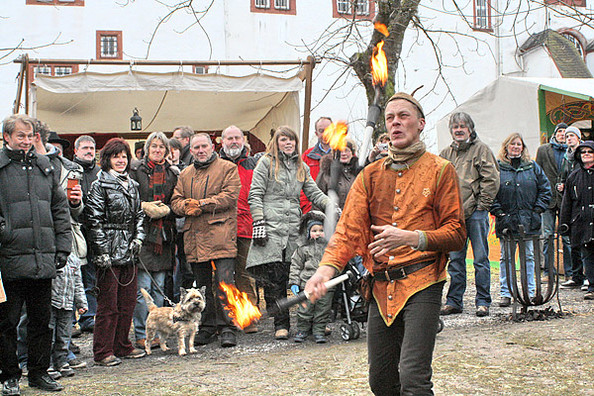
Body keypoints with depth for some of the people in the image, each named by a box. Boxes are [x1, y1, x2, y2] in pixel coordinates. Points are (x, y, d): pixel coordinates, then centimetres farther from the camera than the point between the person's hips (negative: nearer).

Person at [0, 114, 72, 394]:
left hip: (44, 259, 4)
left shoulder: (45, 166, 13)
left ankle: (39, 373, 23)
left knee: (41, 319, 11)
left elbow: (60, 209, 16)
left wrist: (62, 247, 10)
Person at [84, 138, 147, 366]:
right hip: (109, 253, -7)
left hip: (129, 252, 7)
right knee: (108, 305, -3)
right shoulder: (100, 185, -6)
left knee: (128, 303, 11)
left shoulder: (132, 185, 15)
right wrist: (102, 252, -15)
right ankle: (103, 352, 5)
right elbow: (94, 221, -10)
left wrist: (138, 237, 5)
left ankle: (122, 346, 23)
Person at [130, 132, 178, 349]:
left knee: (159, 286, 6)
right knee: (143, 286, -6)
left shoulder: (172, 173, 14)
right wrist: (145, 207, -14)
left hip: (164, 234, 4)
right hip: (143, 233, -3)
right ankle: (141, 334, 0)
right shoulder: (136, 171, 3)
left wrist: (165, 209, -5)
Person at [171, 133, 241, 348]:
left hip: (221, 234, -5)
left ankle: (227, 328, -4)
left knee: (223, 283, -10)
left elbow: (230, 196, -7)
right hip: (194, 237, 5)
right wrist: (187, 207, -8)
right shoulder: (185, 174, 21)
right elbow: (175, 200, 15)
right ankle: (207, 327, 19)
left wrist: (202, 204, -11)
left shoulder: (228, 168, 5)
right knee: (201, 285, 10)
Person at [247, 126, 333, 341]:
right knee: (273, 278, -8)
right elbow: (255, 195, 2)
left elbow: (314, 193, 15)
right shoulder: (266, 163, 7)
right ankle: (281, 324, -2)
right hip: (271, 227, -3)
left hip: (293, 228, 3)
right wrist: (259, 222, -8)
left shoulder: (302, 167, 21)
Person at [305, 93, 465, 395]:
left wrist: (413, 238, -18)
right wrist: (326, 268, -15)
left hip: (421, 283, -4)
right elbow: (349, 229, 3)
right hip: (381, 288, 5)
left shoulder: (440, 170, 3)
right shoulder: (370, 175, 14)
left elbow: (456, 234, -1)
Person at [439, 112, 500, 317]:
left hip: (476, 212, -5)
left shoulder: (481, 150, 0)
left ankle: (483, 302, 4)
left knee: (481, 258, -1)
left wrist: (482, 204, -9)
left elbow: (491, 179, -5)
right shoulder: (445, 153, 15)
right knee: (455, 259, 8)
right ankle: (454, 301, 14)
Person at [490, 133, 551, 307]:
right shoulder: (497, 167, 1)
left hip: (529, 221, 2)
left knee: (529, 257, 7)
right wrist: (499, 213, -9)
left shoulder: (532, 167, 9)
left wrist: (538, 210, 1)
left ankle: (530, 292, 15)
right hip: (507, 221, -2)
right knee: (506, 258, 2)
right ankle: (506, 294, 8)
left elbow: (545, 189, 11)